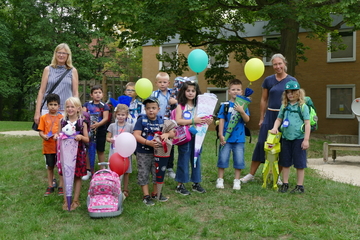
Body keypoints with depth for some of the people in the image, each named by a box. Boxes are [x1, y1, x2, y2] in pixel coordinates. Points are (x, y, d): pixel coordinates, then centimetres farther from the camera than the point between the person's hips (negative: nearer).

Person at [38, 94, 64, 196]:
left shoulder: (61, 117, 0)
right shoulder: (44, 117, 3)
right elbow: (40, 131, 3)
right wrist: (43, 136, -18)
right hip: (48, 146, 2)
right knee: (50, 167, 12)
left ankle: (61, 186, 16)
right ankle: (50, 187, 23)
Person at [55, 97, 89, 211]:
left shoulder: (82, 122, -3)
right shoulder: (62, 121, 4)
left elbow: (87, 139, -2)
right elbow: (59, 135, 12)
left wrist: (81, 137, -22)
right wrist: (56, 136, -10)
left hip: (78, 153, -2)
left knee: (77, 177, 6)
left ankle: (76, 201, 17)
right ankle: (66, 201, 15)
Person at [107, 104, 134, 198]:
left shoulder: (129, 126, 1)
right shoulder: (112, 126, 4)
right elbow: (107, 138, 6)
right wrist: (111, 139, -16)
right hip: (114, 151, 1)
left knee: (126, 171, 7)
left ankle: (125, 190, 20)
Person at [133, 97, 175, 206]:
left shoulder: (161, 121, -1)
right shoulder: (141, 120, -10)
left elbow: (172, 133, -3)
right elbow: (136, 135, -18)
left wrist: (167, 134, -27)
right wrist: (148, 142, -29)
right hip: (143, 153, -3)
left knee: (157, 173, 14)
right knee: (143, 174, 5)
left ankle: (156, 193, 31)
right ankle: (146, 196, 17)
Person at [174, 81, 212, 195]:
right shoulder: (180, 106, -4)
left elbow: (203, 120, 8)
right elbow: (178, 120, -16)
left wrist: (208, 121, -15)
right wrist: (193, 121, -24)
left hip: (197, 136, 4)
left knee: (196, 159, 11)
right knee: (183, 160, 3)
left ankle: (196, 183, 23)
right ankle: (180, 185, 13)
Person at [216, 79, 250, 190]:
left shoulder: (243, 105, 1)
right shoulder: (225, 105, -2)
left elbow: (247, 120, -9)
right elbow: (221, 120, -2)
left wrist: (242, 111, -25)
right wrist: (221, 135, -6)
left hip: (239, 138, 1)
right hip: (226, 138, -1)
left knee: (239, 160, 7)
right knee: (223, 158, 5)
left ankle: (237, 181, 21)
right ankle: (220, 179, 19)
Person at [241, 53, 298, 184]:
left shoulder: (292, 81, 2)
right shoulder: (268, 80, 6)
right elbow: (263, 100, 10)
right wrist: (261, 118, 7)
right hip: (270, 115, 1)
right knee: (261, 143, -1)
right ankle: (251, 174, 7)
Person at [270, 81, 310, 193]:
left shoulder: (303, 106, -5)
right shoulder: (284, 106, 8)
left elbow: (307, 123, -8)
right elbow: (279, 119, 16)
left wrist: (306, 139, -12)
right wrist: (275, 128, -5)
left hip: (299, 138, -5)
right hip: (286, 138, 5)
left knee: (299, 163, 4)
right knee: (285, 162, 12)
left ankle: (300, 186, 15)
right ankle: (285, 184, 24)